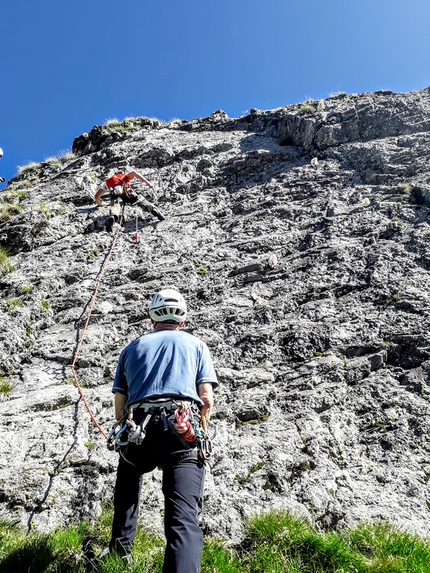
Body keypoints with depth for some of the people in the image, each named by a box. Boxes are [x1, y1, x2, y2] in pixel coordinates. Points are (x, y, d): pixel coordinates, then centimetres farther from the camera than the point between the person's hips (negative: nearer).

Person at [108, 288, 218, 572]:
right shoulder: (196, 345, 17)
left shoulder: (132, 348, 22)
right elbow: (207, 400, 7)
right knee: (183, 520, -10)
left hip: (138, 433, 3)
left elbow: (120, 411, 19)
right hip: (182, 430, -2)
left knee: (129, 472, 36)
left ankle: (122, 540, 36)